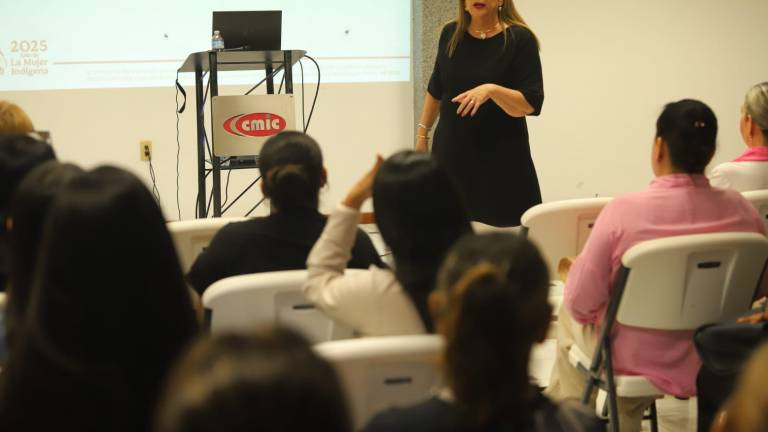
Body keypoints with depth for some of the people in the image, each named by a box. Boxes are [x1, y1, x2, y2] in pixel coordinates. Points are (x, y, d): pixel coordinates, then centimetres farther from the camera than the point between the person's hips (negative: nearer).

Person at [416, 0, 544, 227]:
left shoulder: (519, 38, -9)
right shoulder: (451, 34, 5)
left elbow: (531, 104, -14)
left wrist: (492, 90, -29)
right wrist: (422, 132, 19)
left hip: (501, 158, -4)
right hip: (451, 153, 4)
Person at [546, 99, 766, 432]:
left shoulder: (624, 211, -25)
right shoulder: (741, 210, -14)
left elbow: (582, 304, -18)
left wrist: (575, 272, 4)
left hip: (638, 360, -4)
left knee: (568, 315, 30)